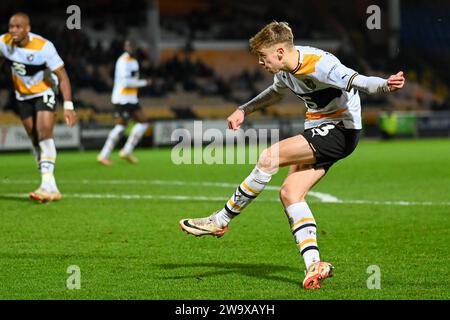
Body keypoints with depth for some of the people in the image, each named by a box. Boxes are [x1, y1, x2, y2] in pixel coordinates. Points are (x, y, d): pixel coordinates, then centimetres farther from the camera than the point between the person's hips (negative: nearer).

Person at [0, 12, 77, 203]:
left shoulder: (43, 47, -28)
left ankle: (47, 185, -25)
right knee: (35, 140, 7)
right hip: (22, 96, 5)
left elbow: (62, 76, -22)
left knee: (45, 134, -21)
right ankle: (51, 189, 15)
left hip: (44, 93, -5)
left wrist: (68, 106, -28)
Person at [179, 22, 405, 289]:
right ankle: (314, 266, -10)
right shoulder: (286, 69, 6)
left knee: (269, 158, -20)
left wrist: (386, 85, -53)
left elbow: (358, 82, -33)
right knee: (290, 193, -5)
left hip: (341, 129, -10)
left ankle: (221, 221, -7)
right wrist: (243, 110, 25)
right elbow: (276, 92, 30)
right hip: (320, 129, 10)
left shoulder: (319, 65, -22)